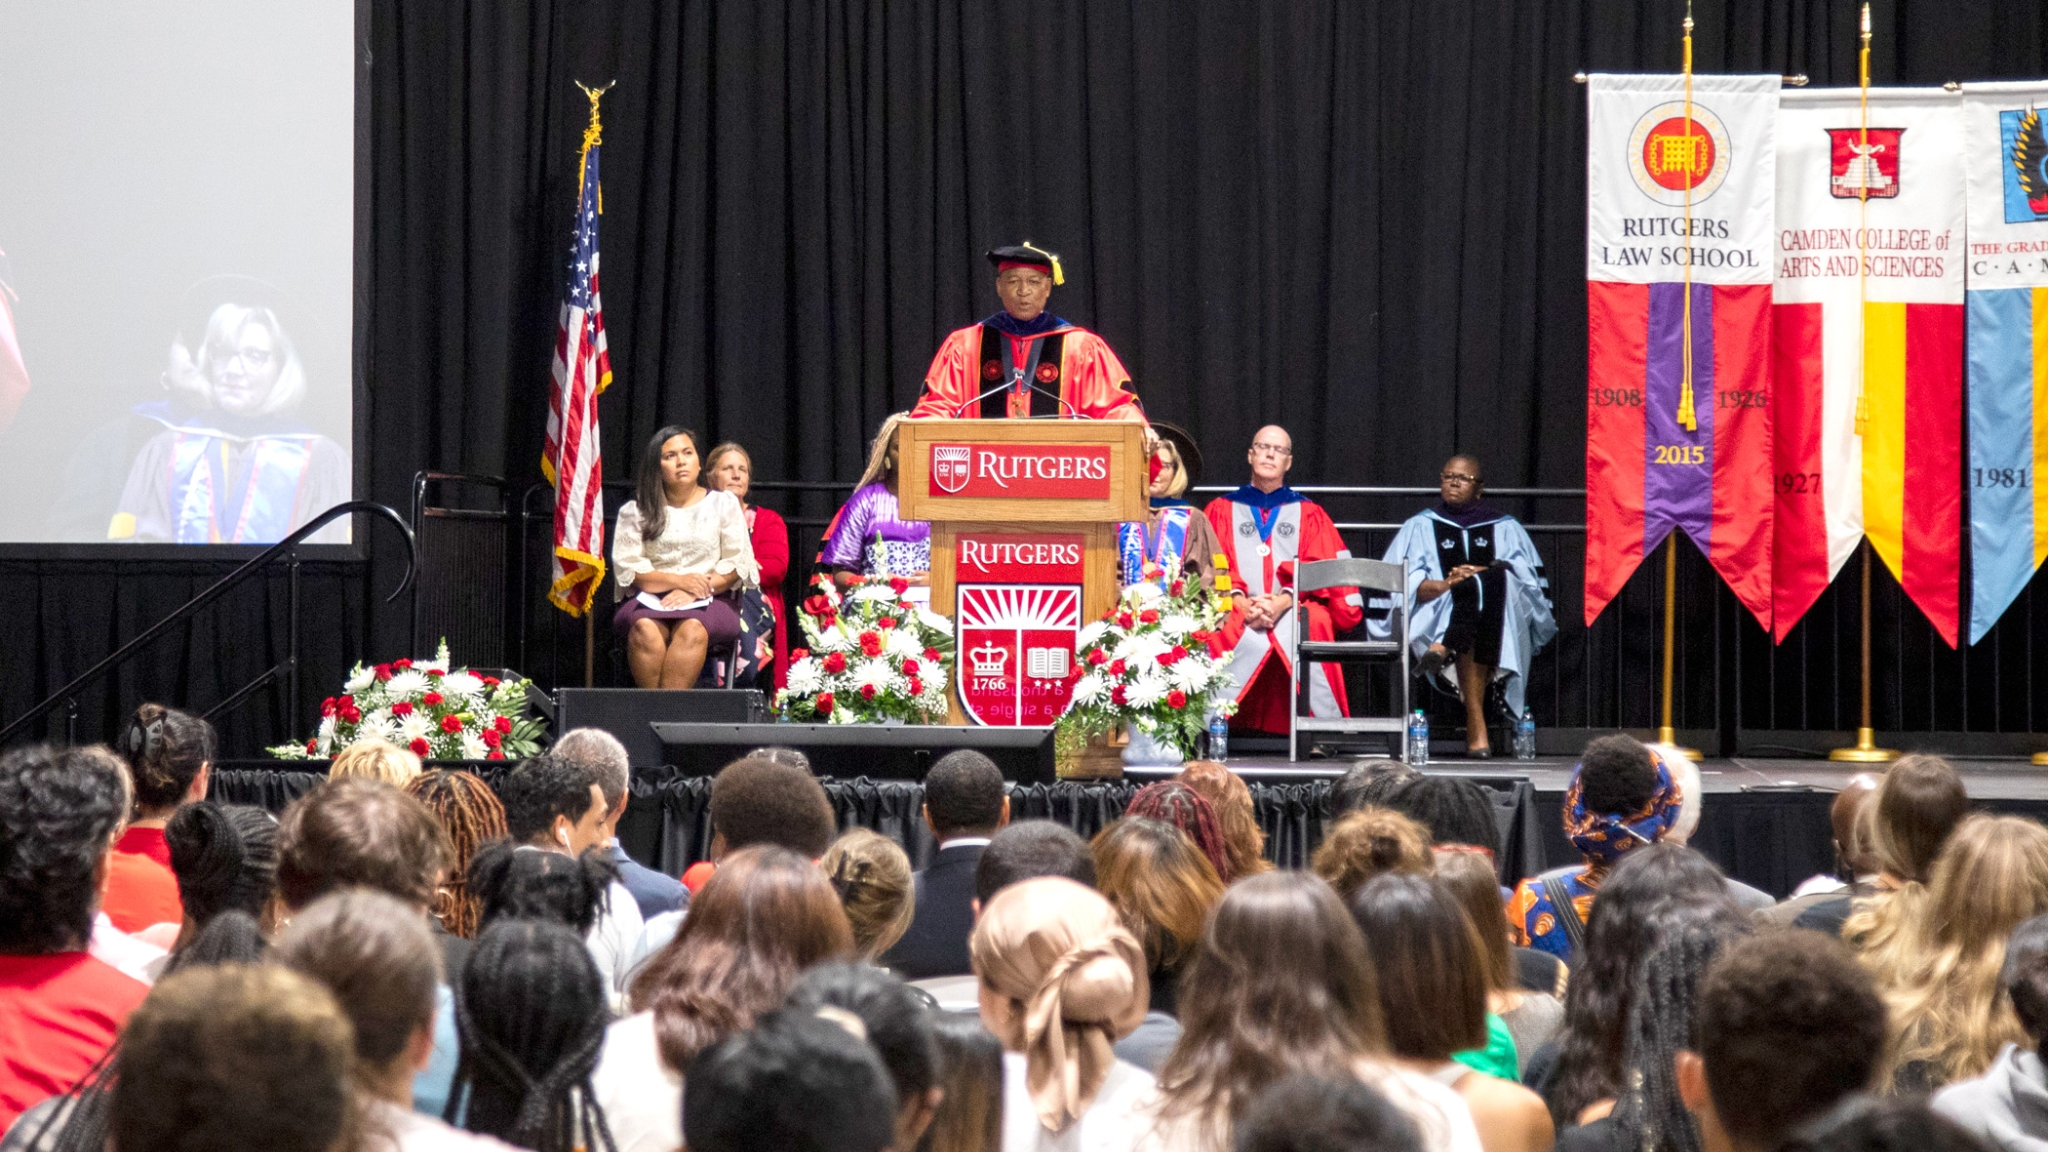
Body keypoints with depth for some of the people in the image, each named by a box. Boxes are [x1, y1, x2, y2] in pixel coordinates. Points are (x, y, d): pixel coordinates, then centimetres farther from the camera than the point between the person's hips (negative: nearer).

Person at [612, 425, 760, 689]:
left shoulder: (723, 504, 15)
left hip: (710, 601, -1)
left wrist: (696, 591, -11)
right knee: (645, 629, -35)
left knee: (692, 629, -36)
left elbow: (739, 565, 6)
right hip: (648, 600, 1)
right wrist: (678, 581, -13)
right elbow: (626, 567, 3)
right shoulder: (635, 511, 15)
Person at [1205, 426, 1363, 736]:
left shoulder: (1309, 513, 19)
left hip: (1294, 607, 0)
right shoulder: (1222, 509, 20)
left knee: (1315, 624, -34)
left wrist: (1283, 601, -15)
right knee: (1226, 629, -35)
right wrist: (1242, 604, -14)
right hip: (1236, 606, 0)